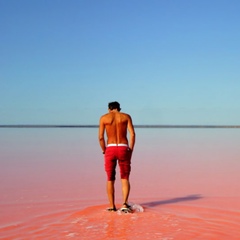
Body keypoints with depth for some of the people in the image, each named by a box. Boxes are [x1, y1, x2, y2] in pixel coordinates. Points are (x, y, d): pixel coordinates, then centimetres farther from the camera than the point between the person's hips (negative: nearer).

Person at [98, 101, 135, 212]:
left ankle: (112, 206, 12)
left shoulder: (104, 117, 7)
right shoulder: (126, 116, 8)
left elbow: (101, 137, -1)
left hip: (110, 149, 0)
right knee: (125, 178, 8)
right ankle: (125, 203, -8)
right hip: (123, 148, 0)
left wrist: (104, 151, 10)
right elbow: (132, 134, -2)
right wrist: (130, 150, 4)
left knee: (110, 179, 11)